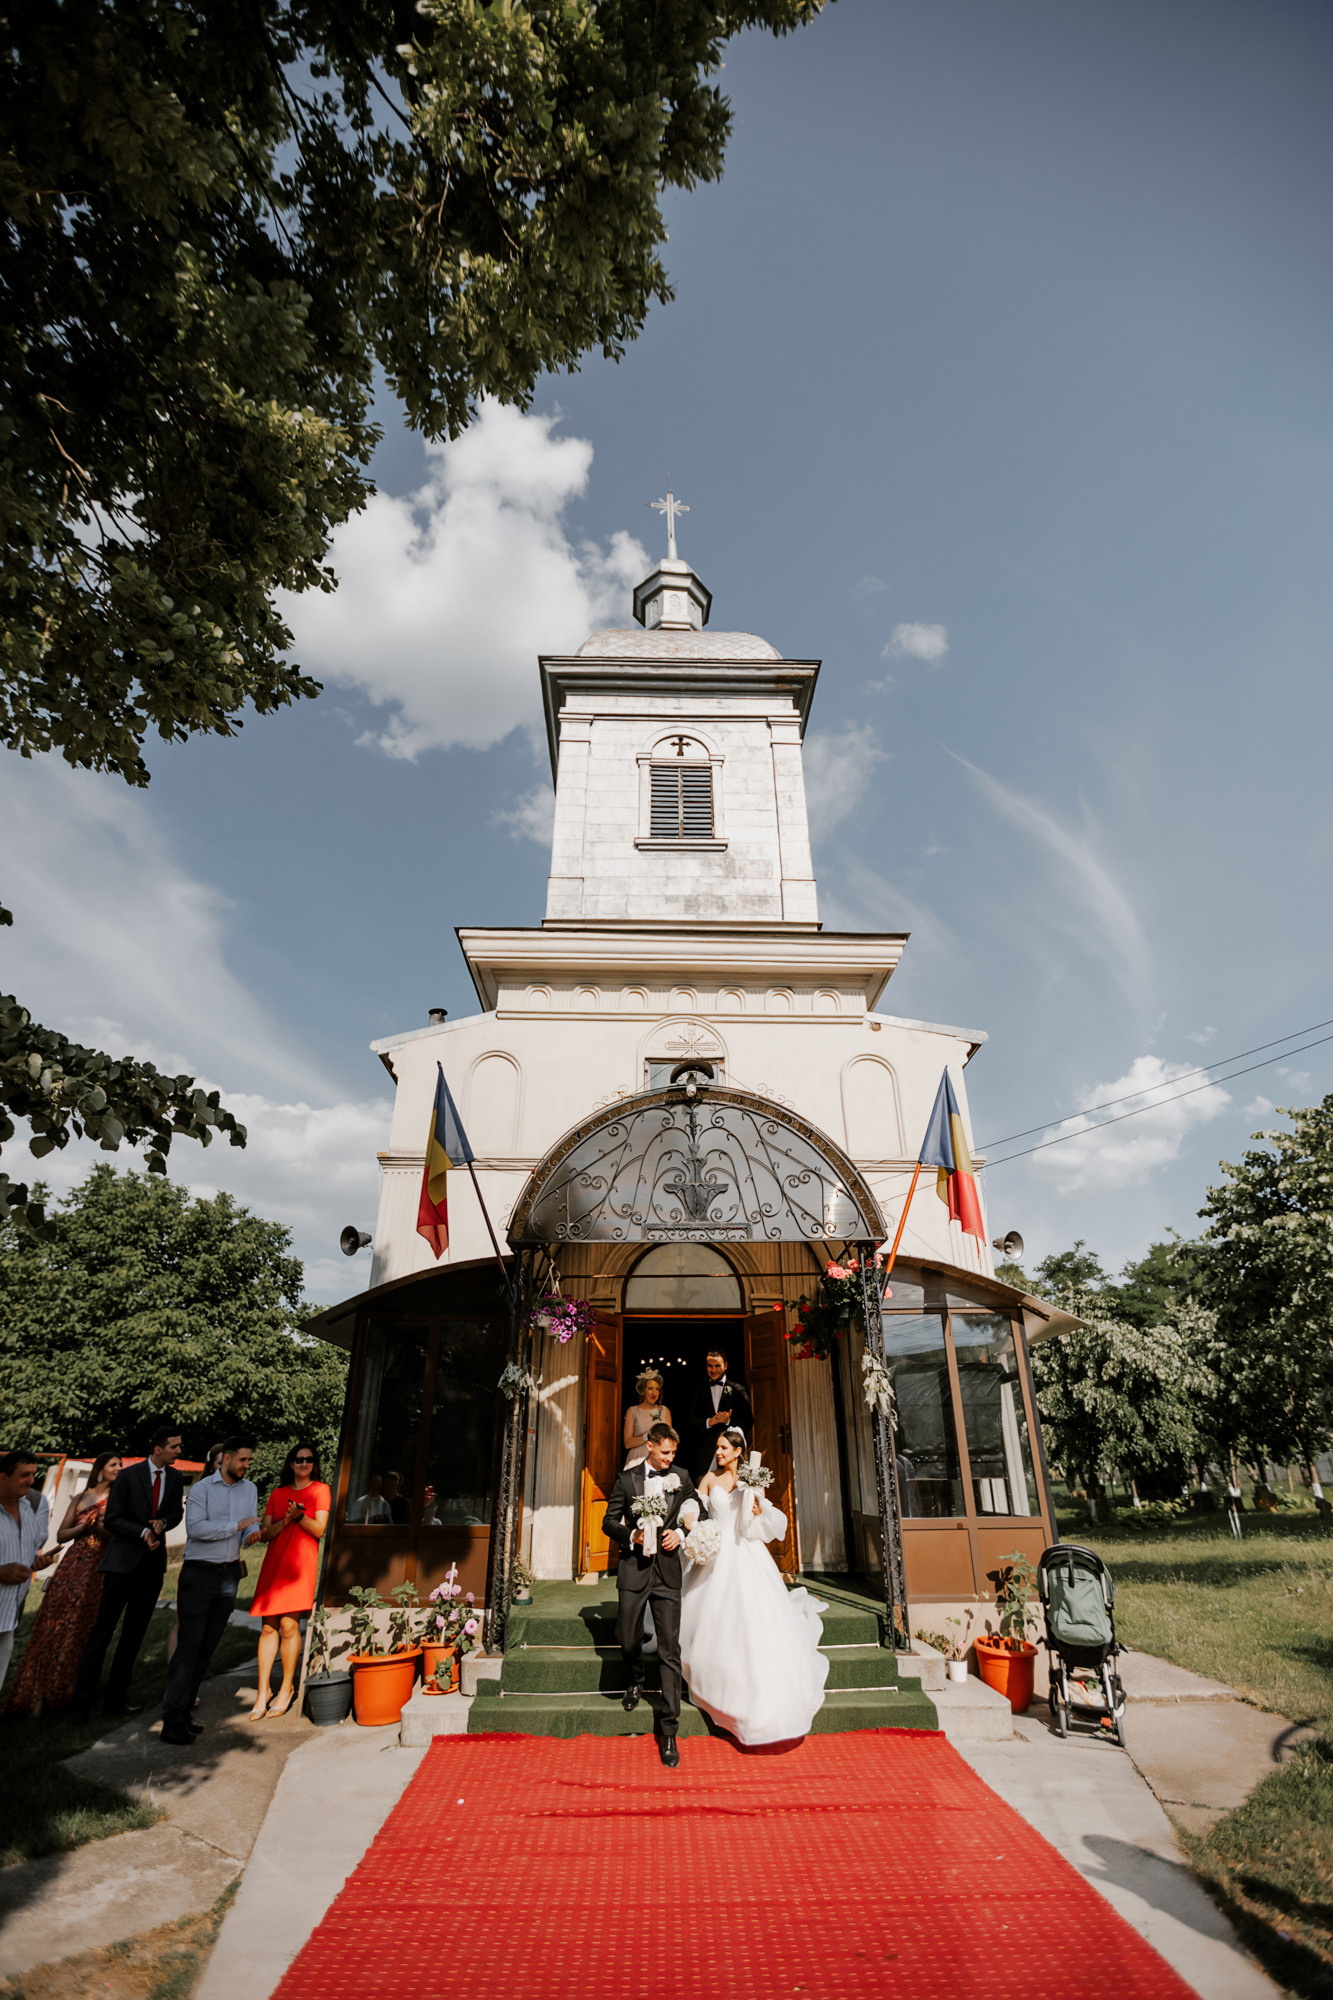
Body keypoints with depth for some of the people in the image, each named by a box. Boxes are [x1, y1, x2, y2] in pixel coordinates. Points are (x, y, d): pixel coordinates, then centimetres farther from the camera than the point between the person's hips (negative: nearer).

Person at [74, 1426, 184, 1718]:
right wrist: (143, 1532, -18)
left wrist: (163, 1523, -8)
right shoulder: (129, 1476, -10)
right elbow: (111, 1520, -7)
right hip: (123, 1561, -4)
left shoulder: (175, 1478, 3)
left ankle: (115, 1699, 22)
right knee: (102, 1630, -3)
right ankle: (82, 1702, 10)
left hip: (153, 1562, 4)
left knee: (134, 1634, 10)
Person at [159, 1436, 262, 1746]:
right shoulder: (201, 1489, -8)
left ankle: (183, 1714, 20)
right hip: (200, 1573, -5)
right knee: (189, 1646, -5)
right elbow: (195, 1527, -19)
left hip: (229, 1574, 5)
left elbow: (251, 1524, 8)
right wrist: (236, 1525, -20)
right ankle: (172, 1723, 2)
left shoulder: (250, 1489, 10)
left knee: (207, 1647, 9)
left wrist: (252, 1535, -15)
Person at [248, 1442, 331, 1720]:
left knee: (289, 1625, -7)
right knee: (269, 1627, 0)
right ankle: (263, 1693, 9)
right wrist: (286, 1520, -10)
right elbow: (265, 1534, 9)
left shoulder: (320, 1490, 6)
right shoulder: (277, 1494, 16)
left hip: (301, 1561, -3)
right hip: (273, 1562, 3)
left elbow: (319, 1530, -1)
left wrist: (299, 1515, -16)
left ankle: (287, 1688, 9)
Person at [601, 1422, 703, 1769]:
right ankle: (637, 1680, 41)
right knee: (627, 1640, 6)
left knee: (670, 1651, -2)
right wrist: (632, 1535, -13)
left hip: (667, 1571, 0)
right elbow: (609, 1521, 4)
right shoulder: (627, 1478, 1)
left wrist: (680, 1534, -6)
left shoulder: (682, 1479, 5)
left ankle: (668, 1732, 6)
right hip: (634, 1569, 0)